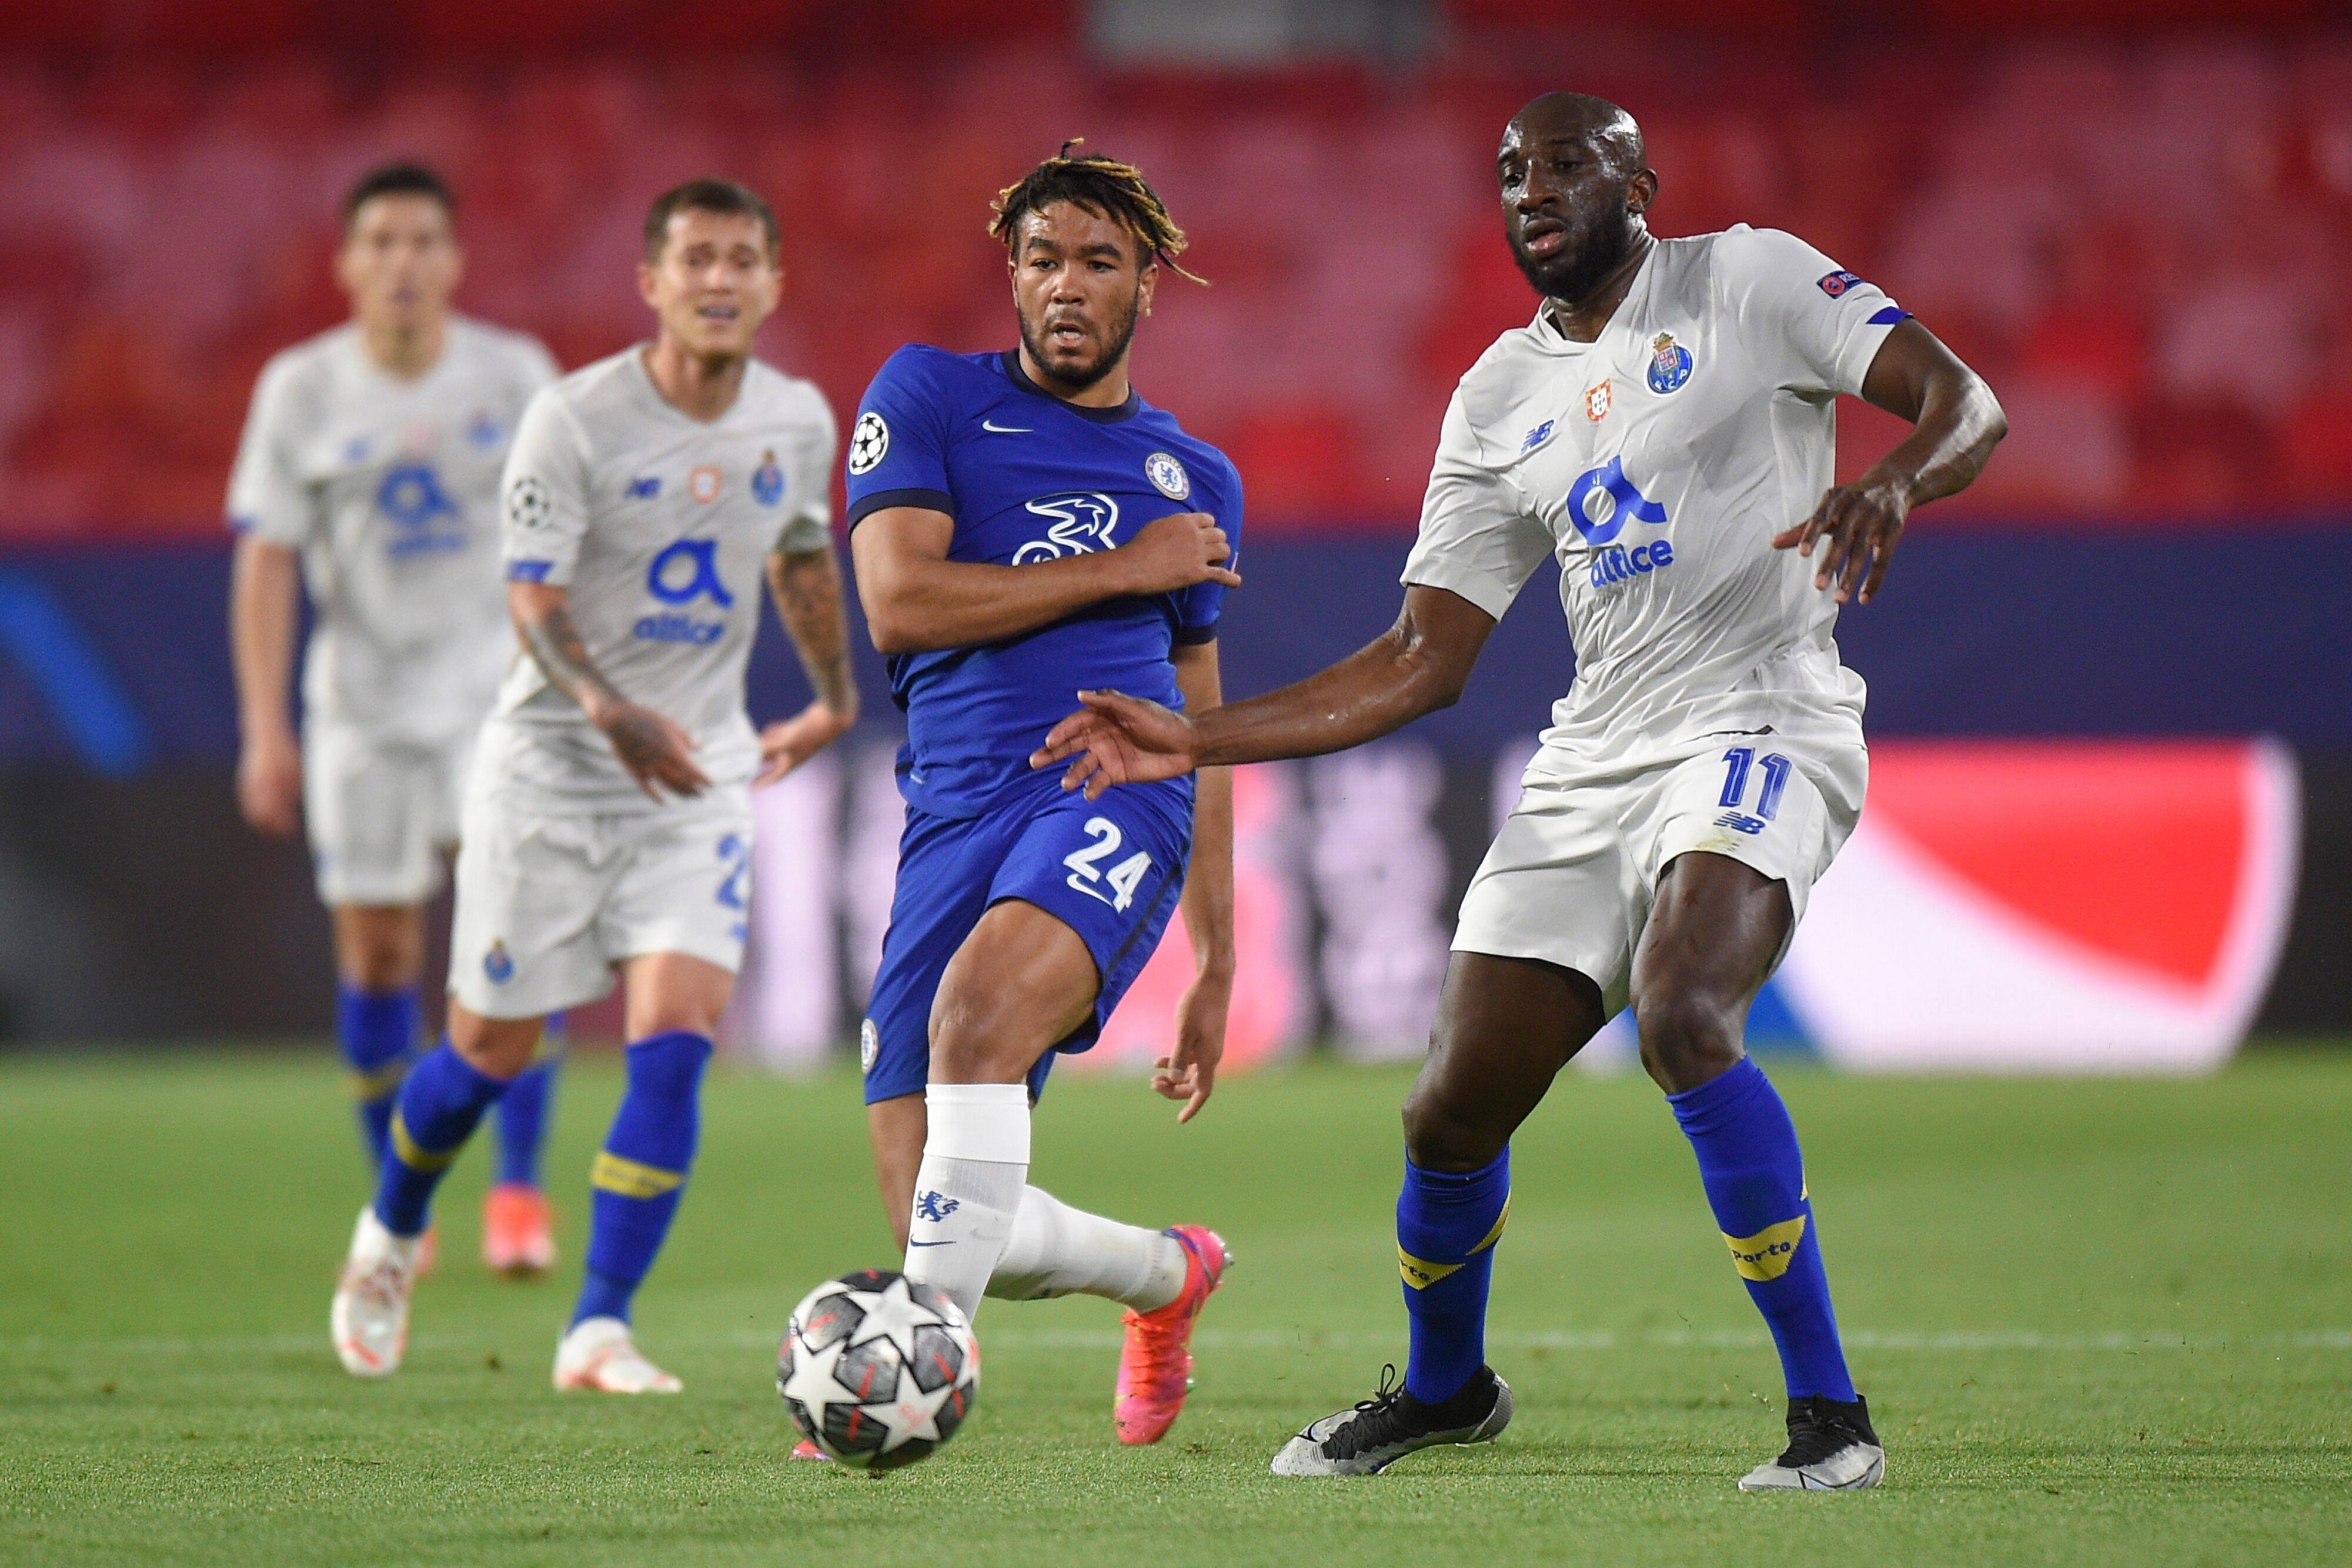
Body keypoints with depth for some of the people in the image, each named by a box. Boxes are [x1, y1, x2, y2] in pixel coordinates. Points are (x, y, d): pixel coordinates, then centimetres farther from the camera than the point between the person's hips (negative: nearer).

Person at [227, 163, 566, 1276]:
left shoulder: (516, 377, -1)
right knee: (376, 951, 2)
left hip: (503, 683, -1)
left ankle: (519, 1189, -10)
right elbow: (266, 564, -1)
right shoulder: (301, 391, -1)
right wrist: (264, 732, -7)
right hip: (364, 702, 1)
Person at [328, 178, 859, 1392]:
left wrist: (834, 699, 28)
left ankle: (598, 1330, -9)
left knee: (674, 1042, -14)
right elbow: (532, 595, -22)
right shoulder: (574, 419, -15)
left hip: (699, 774, 3)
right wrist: (611, 711, -39)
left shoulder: (798, 422, 1)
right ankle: (389, 1236, 37)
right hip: (551, 772, -3)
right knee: (493, 1049, 6)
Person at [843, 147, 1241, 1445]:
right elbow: (899, 602, -4)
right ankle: (1170, 1270, 29)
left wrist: (1216, 966, 23)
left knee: (980, 998, -35)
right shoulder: (929, 398, 12)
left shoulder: (1196, 481, 20)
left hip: (1116, 797, -1)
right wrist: (1124, 568, -1)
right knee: (967, 1241, -5)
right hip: (956, 808, 1)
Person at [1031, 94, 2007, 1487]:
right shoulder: (1501, 400, 15)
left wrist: (1892, 483, -30)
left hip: (1761, 725, -6)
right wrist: (1195, 741, 8)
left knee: (1683, 1014, -32)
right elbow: (1422, 663, 15)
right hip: (1593, 767, 6)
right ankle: (1445, 1387, 37)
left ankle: (1830, 1413, -24)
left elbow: (1968, 404, -7)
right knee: (1454, 1112, 5)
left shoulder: (1750, 280, 1)